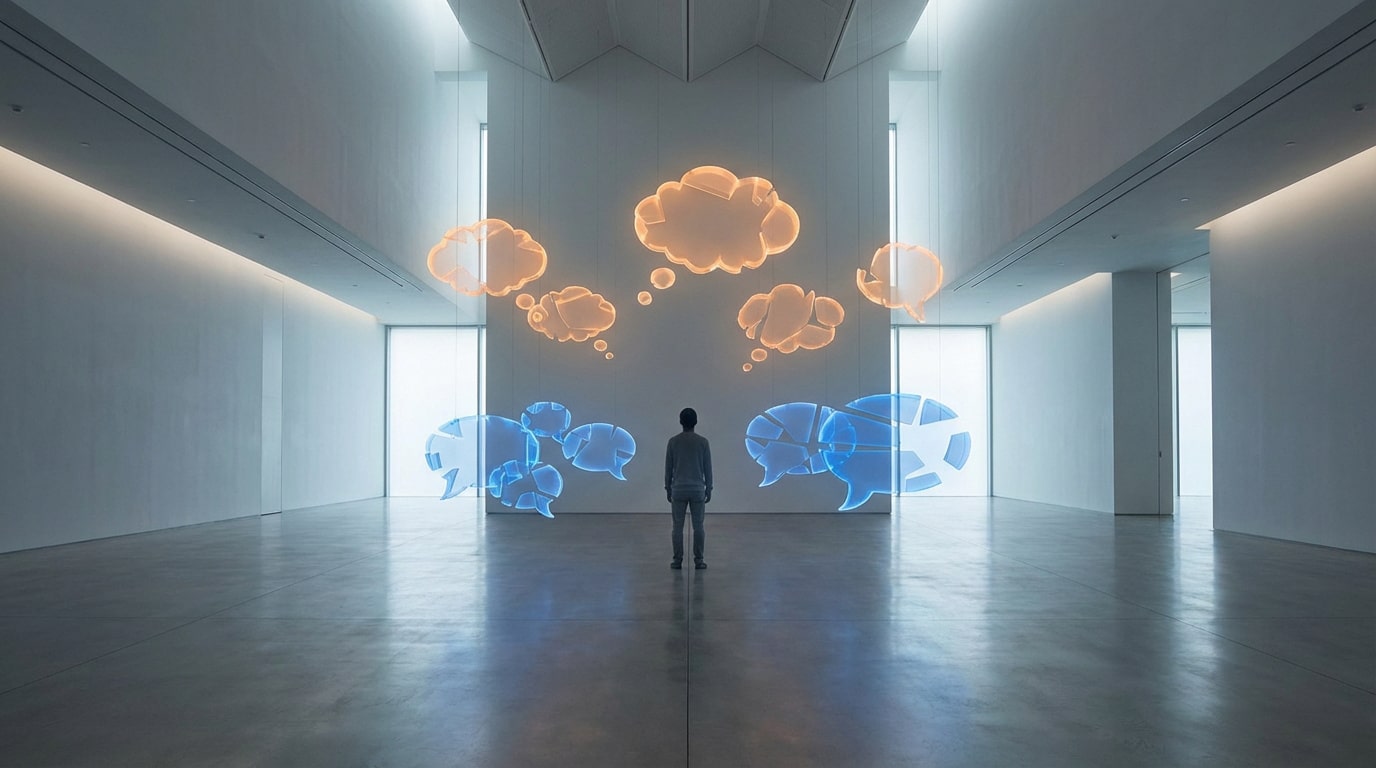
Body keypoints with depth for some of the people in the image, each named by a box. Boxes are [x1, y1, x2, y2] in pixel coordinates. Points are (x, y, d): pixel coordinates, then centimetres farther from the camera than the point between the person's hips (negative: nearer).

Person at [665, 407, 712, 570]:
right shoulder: (703, 442, -2)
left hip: (678, 489, 0)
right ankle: (698, 560, 6)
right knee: (698, 526, 5)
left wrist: (668, 488, 11)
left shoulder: (673, 441, -2)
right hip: (698, 489, 0)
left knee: (678, 527, 4)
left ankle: (677, 560, 5)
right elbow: (708, 468, 1)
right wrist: (709, 489, 10)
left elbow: (668, 468, 2)